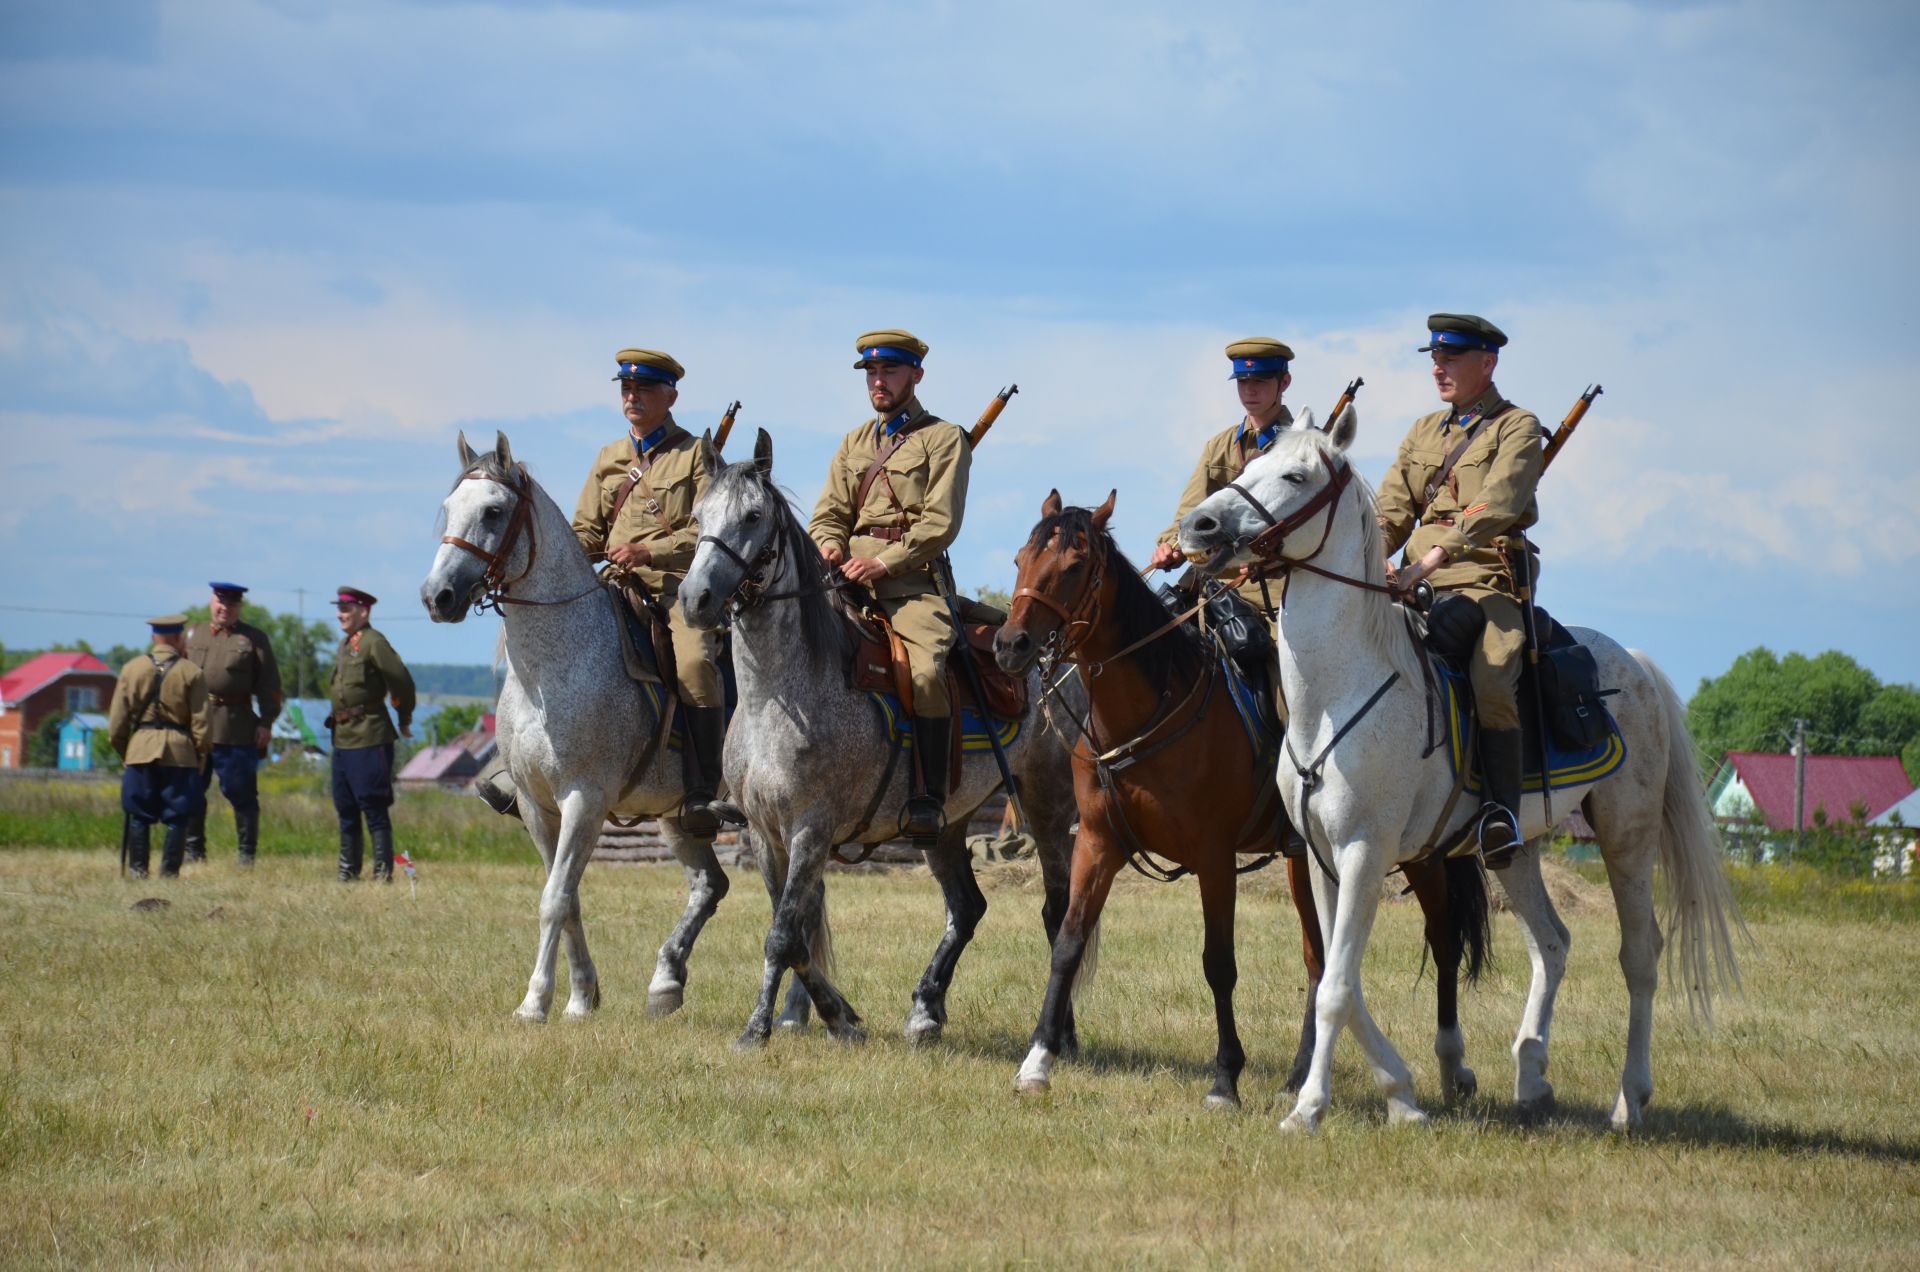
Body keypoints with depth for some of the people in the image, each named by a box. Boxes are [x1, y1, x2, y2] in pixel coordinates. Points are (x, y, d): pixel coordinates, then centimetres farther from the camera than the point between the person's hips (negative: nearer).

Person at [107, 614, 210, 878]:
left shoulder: (132, 668, 3)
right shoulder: (192, 673, -2)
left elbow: (117, 720, 4)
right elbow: (201, 722, -4)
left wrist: (123, 750, 16)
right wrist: (200, 755, 8)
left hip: (141, 749, 2)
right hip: (180, 752, -2)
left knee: (139, 816, 8)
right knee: (177, 817, 3)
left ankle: (137, 869, 6)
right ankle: (169, 871, 1)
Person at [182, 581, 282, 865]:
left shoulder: (254, 639, 6)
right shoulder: (192, 635, 14)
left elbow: (269, 685, 3)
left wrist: (266, 722, -5)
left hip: (236, 731, -3)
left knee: (241, 793, -1)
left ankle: (247, 852, 8)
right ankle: (193, 850, 16)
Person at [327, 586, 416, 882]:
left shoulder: (373, 642, -12)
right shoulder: (345, 645, 15)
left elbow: (402, 680, -15)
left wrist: (404, 721, -5)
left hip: (369, 739, -9)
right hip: (343, 737, 9)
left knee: (374, 808, -8)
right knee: (346, 810, 14)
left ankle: (383, 872, -5)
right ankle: (348, 871, 22)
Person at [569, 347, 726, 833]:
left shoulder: (696, 454, 3)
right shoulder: (609, 459, 19)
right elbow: (587, 531, 19)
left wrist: (650, 551, -21)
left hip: (683, 588, -6)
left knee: (693, 663, -34)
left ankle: (704, 792, -29)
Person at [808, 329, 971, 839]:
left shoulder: (944, 439, 4)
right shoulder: (854, 444, 22)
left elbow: (940, 523, -6)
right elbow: (828, 514, 19)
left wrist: (884, 563, -15)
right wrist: (830, 547, -5)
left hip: (914, 580, -6)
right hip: (851, 581, 6)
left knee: (927, 671, -29)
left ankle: (928, 798, -27)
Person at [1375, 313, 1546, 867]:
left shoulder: (1518, 429, 3)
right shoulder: (1423, 432, 22)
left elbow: (1495, 508, -13)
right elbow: (1391, 511, 16)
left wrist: (1431, 559, -26)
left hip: (1486, 582, -6)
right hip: (1417, 588, 6)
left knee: (1490, 681, -32)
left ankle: (1502, 812, -30)